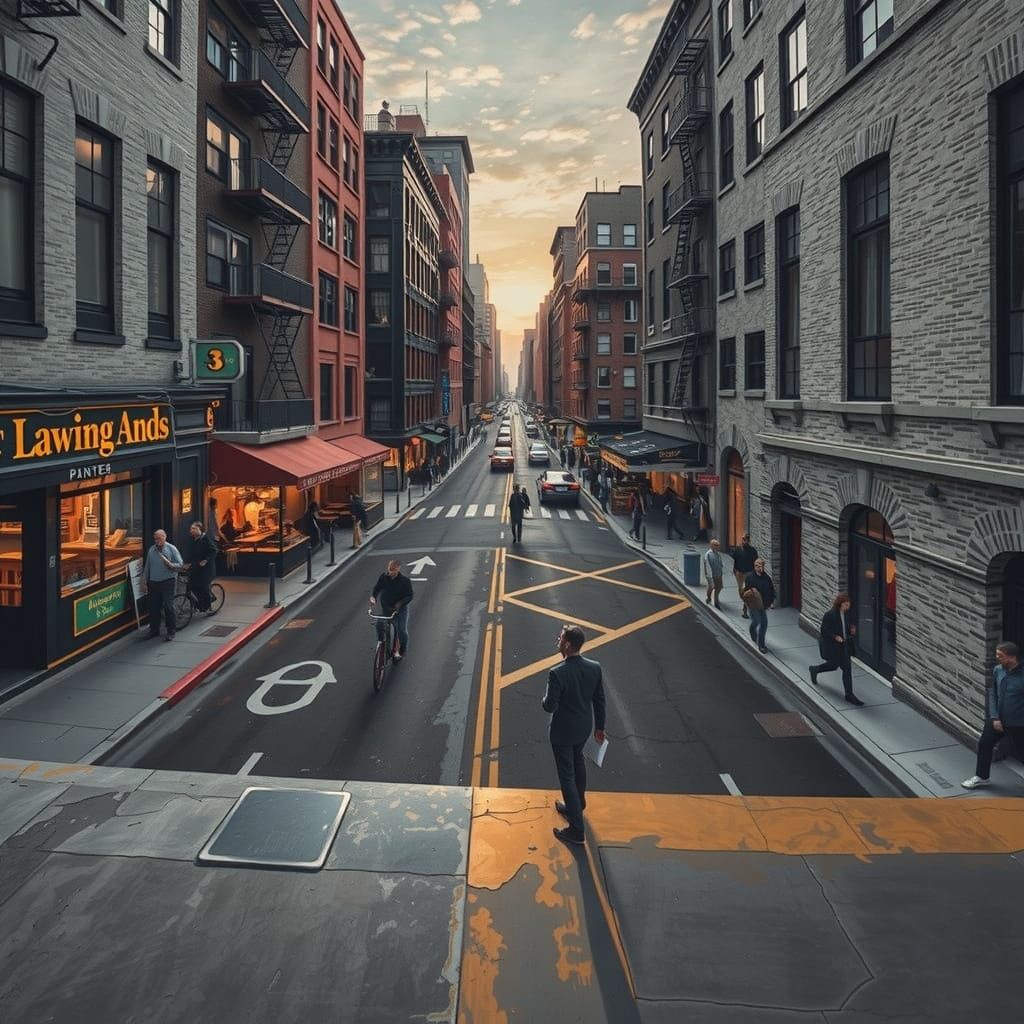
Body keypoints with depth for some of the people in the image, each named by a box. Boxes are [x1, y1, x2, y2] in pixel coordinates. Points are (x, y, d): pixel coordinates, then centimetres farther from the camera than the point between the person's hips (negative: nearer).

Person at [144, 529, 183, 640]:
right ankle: (154, 630, 20)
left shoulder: (171, 549, -1)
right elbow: (147, 567, 17)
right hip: (153, 582, 4)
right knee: (153, 607, 7)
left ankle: (171, 631, 0)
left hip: (167, 582, -4)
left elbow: (180, 565, -3)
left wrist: (169, 564, -21)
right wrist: (145, 582, 16)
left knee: (168, 606, -7)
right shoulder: (151, 550, 10)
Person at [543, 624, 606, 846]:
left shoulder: (557, 673, -30)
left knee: (567, 775, 6)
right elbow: (599, 701, -1)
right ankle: (577, 805, 51)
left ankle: (576, 830, 13)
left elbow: (550, 706, -25)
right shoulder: (595, 668, -12)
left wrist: (545, 700, -1)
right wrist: (599, 727, 12)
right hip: (585, 727, 6)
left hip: (563, 731, -6)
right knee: (577, 762, 30)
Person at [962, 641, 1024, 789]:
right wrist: (994, 718, -5)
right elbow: (992, 694, 3)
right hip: (997, 719, 6)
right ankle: (981, 777, 35)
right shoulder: (997, 670, -6)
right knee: (984, 744, 16)